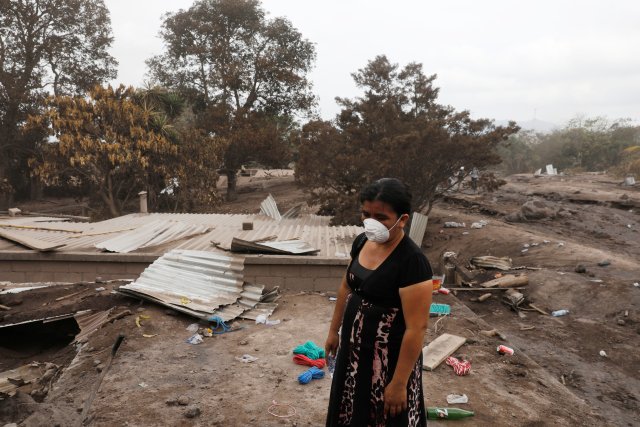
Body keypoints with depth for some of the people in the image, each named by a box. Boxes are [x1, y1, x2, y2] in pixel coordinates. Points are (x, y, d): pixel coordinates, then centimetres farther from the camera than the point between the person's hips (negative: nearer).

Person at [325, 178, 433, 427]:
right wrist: (333, 331, 16)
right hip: (353, 348, 7)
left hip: (389, 358, -7)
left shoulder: (412, 262, -27)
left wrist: (399, 383, -20)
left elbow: (416, 328, -24)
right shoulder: (362, 242, -4)